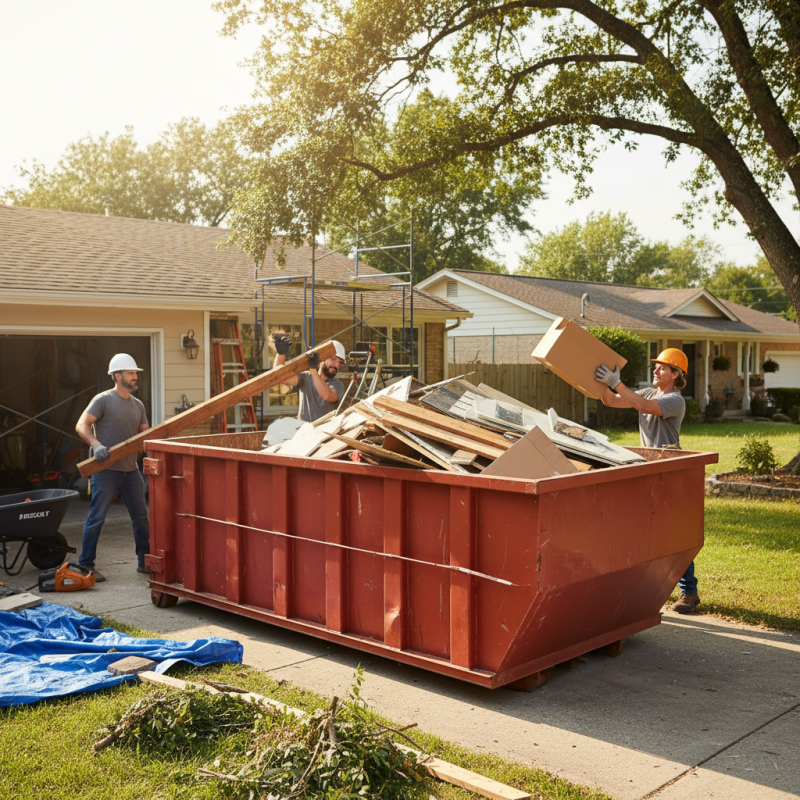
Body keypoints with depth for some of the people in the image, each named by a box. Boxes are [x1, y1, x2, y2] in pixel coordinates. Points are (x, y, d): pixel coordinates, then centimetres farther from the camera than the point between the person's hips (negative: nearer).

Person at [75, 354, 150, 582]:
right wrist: (96, 444, -28)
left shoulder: (138, 405, 15)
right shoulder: (103, 400, -6)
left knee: (141, 516, 10)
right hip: (106, 470, -6)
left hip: (131, 469, 7)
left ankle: (145, 561, 21)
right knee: (96, 518, -4)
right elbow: (81, 426, -13)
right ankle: (85, 565, 5)